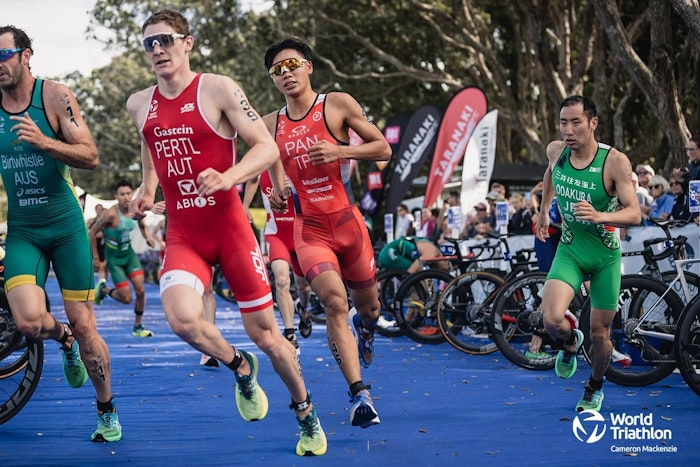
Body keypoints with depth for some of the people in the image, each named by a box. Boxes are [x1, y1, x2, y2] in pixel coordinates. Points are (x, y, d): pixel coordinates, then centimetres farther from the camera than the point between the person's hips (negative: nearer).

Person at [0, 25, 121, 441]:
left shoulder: (54, 96, -8)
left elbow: (91, 157, -12)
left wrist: (44, 142, -26)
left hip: (66, 224, -2)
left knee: (84, 325, 1)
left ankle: (107, 411, 21)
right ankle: (64, 340, 18)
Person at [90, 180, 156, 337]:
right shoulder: (111, 214, -26)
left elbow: (143, 226, 14)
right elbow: (92, 232, -17)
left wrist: (148, 237, -8)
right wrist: (95, 257, -12)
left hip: (129, 253, 5)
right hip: (114, 257, -5)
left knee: (141, 290, -5)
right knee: (126, 298, -5)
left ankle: (138, 327, 11)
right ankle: (103, 289, 26)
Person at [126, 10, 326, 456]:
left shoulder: (218, 88, -9)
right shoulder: (140, 105, 6)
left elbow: (268, 147, -12)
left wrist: (227, 178, -28)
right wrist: (147, 190, 12)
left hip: (229, 226, -3)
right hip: (182, 235, 3)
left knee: (264, 332, 4)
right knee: (183, 319, -25)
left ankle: (306, 413, 29)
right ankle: (240, 367, 8)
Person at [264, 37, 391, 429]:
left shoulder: (338, 104, -4)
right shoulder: (271, 125, 5)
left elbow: (383, 148, -3)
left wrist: (340, 152, -19)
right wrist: (273, 191, 0)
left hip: (347, 220, 0)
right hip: (309, 228, 0)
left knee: (368, 305, 15)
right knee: (335, 301, -21)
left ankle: (365, 326, 55)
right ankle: (360, 393, -21)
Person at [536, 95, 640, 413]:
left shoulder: (615, 161, -20)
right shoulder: (556, 151, -7)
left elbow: (634, 213, -23)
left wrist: (600, 216, -41)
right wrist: (544, 210, 25)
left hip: (606, 255, -2)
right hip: (569, 250, 2)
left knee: (599, 334, 6)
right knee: (551, 319, -21)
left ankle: (594, 389, 35)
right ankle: (569, 344, 16)